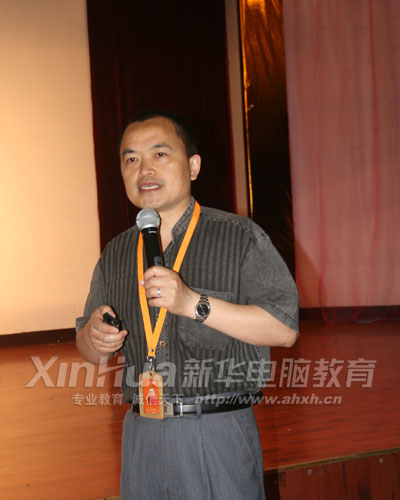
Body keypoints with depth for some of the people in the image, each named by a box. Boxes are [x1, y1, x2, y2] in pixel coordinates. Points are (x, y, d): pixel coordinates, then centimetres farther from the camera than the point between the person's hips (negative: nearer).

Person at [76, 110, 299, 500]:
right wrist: (94, 338, -7)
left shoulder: (240, 238, -4)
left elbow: (284, 329, -12)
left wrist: (194, 303, -21)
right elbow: (90, 352, 17)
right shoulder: (115, 255, 10)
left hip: (218, 435, -4)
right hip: (141, 435, 4)